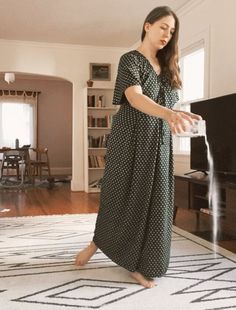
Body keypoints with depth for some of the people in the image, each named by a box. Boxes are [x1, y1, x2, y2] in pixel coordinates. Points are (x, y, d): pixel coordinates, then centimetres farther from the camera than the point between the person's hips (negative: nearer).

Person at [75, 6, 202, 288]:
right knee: (121, 195, 3)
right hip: (131, 140, -5)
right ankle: (98, 241, 30)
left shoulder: (165, 66, 15)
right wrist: (167, 114, -41)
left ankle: (140, 265, 15)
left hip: (158, 143, 6)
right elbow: (135, 97, -25)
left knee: (153, 200, 3)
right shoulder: (130, 60, -6)